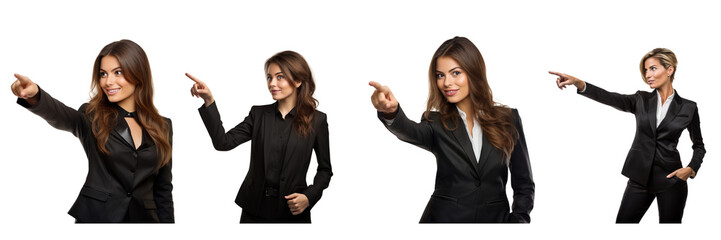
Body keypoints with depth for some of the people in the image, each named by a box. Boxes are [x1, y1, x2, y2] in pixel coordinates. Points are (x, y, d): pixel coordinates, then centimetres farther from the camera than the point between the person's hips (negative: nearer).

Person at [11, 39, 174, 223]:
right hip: (95, 215, -2)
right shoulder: (91, 118, 0)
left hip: (143, 218, 2)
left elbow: (163, 190, 10)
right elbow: (61, 115, -23)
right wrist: (34, 96, -43)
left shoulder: (162, 127, 7)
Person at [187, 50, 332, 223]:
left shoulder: (317, 120, -1)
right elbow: (223, 142, -7)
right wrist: (209, 101, -16)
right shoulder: (259, 115, 5)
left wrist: (309, 197, -10)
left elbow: (325, 169, 5)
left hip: (293, 213, -2)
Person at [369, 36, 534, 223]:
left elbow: (524, 185, 5)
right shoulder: (437, 122, 1)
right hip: (443, 217, 0)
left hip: (495, 218, 0)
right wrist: (390, 112, -44)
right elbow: (410, 132, -24)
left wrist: (518, 219, -10)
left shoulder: (508, 119, 2)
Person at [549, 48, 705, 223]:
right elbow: (610, 98, -11)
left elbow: (699, 146, 12)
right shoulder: (641, 100, 7)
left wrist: (691, 169, -8)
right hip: (640, 178, 2)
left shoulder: (688, 108, 2)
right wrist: (578, 83, -28)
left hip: (671, 179, -2)